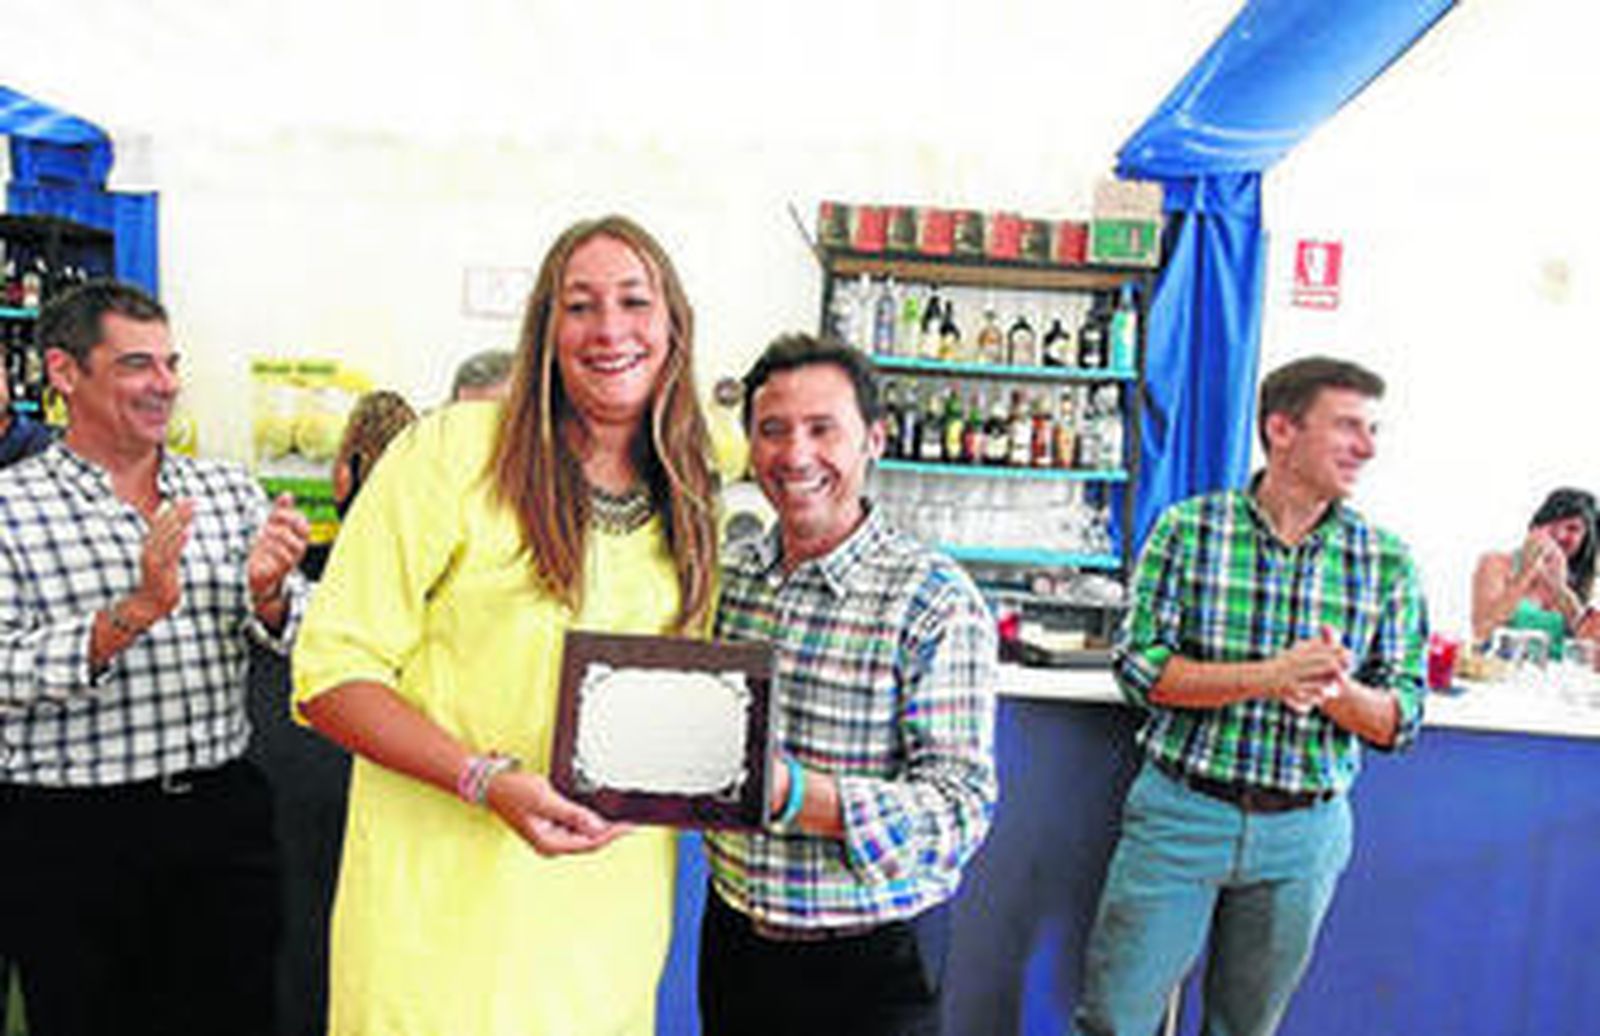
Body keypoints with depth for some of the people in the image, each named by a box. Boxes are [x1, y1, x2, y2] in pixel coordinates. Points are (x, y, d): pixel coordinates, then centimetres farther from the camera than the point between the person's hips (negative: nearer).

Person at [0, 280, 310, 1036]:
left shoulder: (228, 488, 7)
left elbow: (287, 640, 4)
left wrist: (266, 591, -18)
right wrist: (135, 611, -26)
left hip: (222, 812, 3)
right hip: (69, 835, -2)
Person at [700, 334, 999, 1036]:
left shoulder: (936, 601, -15)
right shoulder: (726, 578, 1)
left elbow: (963, 807, -20)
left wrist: (793, 795, -32)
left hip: (872, 960, -4)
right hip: (734, 938, 4)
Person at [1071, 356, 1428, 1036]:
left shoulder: (1386, 563, 1)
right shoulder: (1188, 529, -5)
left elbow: (1401, 720, 2)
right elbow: (1138, 668, -11)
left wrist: (1335, 690, -19)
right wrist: (1271, 677, -22)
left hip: (1304, 833, 2)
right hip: (1180, 811, -2)